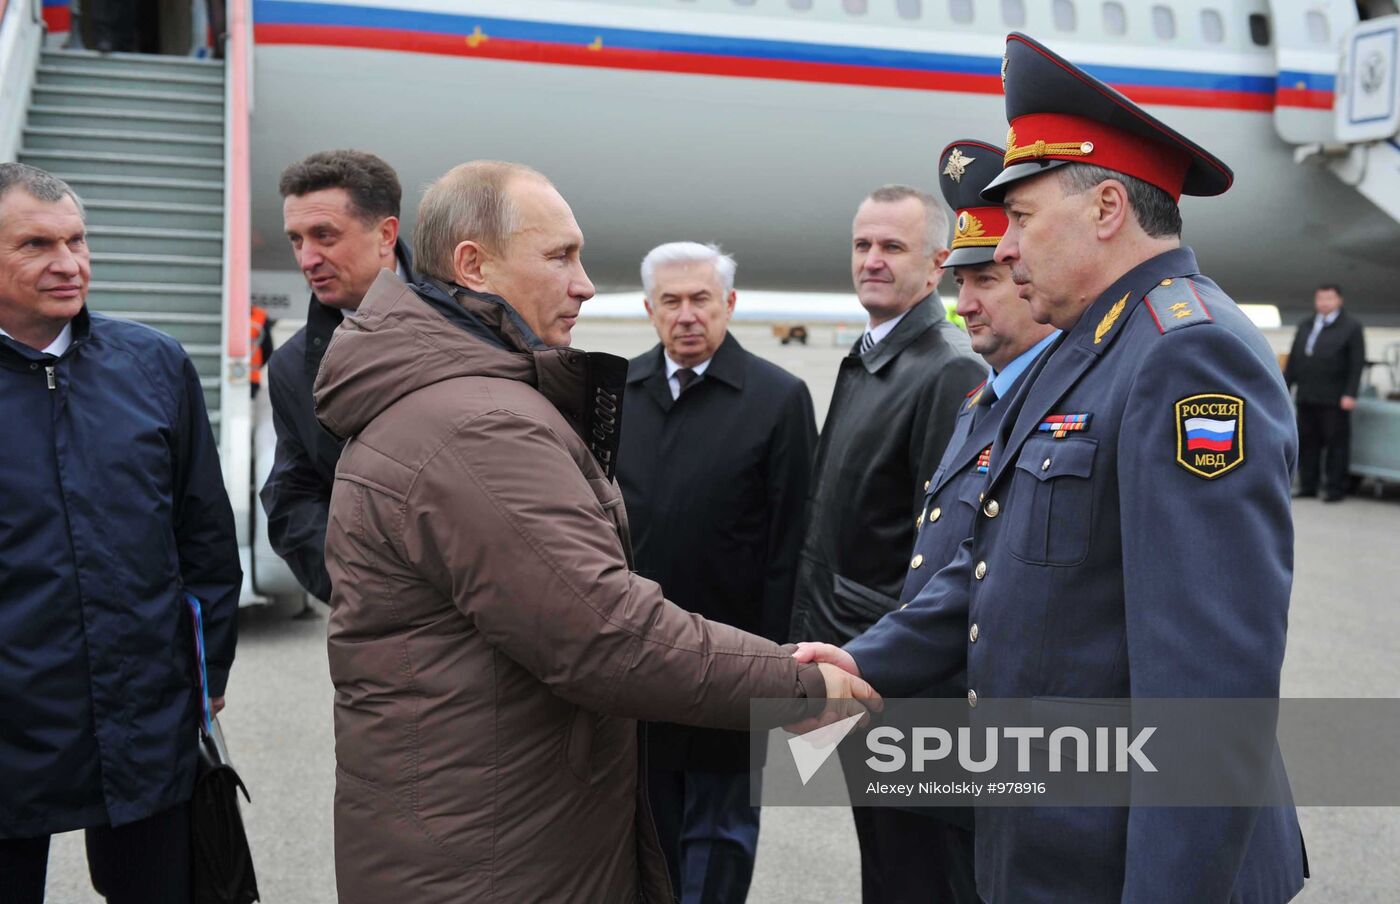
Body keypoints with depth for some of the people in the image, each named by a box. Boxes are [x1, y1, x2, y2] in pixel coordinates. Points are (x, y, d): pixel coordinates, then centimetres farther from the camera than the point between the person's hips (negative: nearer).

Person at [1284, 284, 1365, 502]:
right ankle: (1307, 486, 16)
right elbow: (1293, 360, 19)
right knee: (1307, 442, 8)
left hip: (1334, 400, -5)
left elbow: (1357, 364, -5)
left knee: (1336, 443, -1)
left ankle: (1335, 489, 5)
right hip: (1306, 398, 5)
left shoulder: (1351, 327, 0)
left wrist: (1350, 394, -12)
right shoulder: (1305, 326, 17)